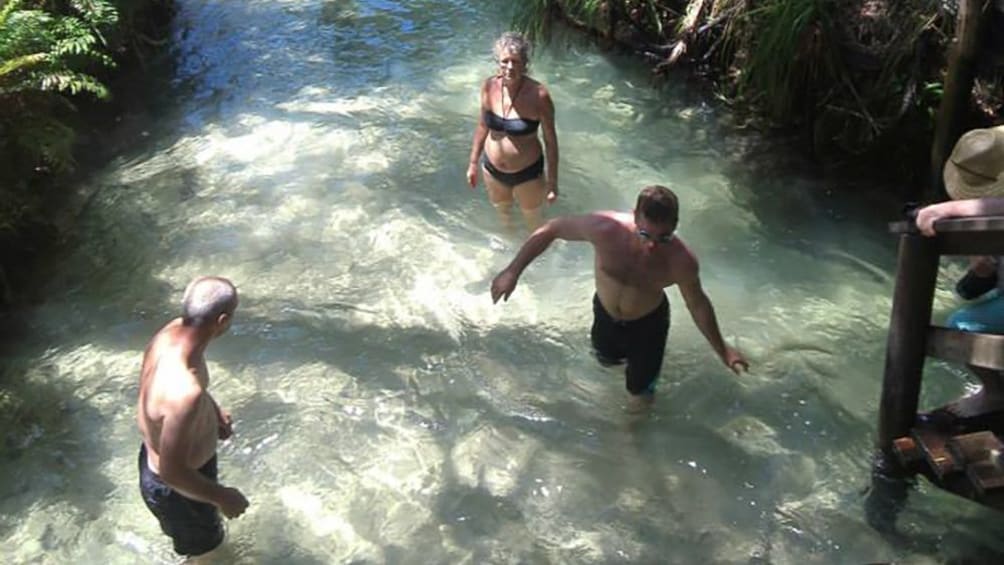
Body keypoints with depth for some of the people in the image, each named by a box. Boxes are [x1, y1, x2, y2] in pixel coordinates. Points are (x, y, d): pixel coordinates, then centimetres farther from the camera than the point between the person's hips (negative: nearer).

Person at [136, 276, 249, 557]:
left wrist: (213, 410, 14)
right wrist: (222, 497, -20)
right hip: (176, 488, -8)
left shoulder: (172, 331, -18)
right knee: (200, 548, 24)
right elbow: (172, 472, -34)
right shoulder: (184, 392, -45)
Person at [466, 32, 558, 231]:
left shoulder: (538, 95, -24)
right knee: (503, 214, 29)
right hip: (492, 169, 4)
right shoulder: (489, 86, -12)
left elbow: (550, 141, -15)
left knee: (535, 224, 18)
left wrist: (552, 182, -11)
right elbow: (482, 126, 3)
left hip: (528, 173, -4)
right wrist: (473, 163, 9)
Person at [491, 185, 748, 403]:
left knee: (640, 388, 15)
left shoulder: (681, 260, -36)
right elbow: (551, 229, -23)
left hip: (648, 322, -2)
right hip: (605, 313, 2)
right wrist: (513, 271, -20)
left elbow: (698, 304, -15)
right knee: (606, 359, 32)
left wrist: (722, 350, -5)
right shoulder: (605, 228, -39)